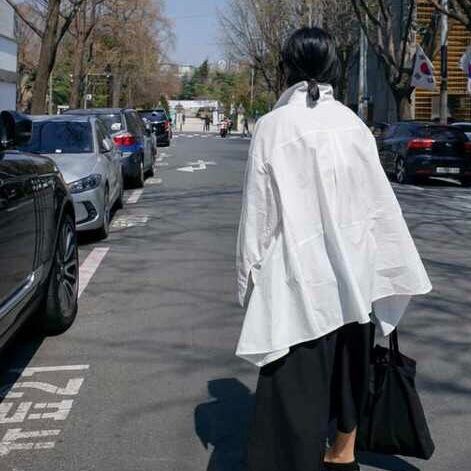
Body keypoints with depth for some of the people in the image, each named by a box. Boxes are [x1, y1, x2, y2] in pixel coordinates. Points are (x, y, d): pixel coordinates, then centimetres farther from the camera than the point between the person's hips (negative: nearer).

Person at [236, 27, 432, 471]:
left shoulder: (273, 126, -11)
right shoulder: (352, 123, 0)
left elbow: (258, 209, -9)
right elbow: (379, 199, 3)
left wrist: (249, 270, 1)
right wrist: (392, 267, 12)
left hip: (300, 273, -5)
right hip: (353, 268, 5)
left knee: (297, 376, 2)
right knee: (347, 363, 22)